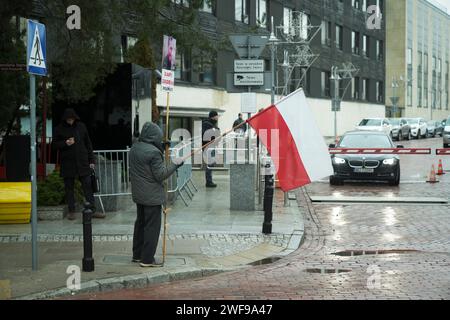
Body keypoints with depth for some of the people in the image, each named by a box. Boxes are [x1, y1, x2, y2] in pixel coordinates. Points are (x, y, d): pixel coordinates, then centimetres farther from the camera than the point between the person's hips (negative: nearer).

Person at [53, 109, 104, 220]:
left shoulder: (81, 126, 6)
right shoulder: (59, 129, 0)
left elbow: (88, 143, 10)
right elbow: (55, 144, 4)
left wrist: (91, 160, 6)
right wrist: (65, 143, -16)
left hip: (82, 162, 1)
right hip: (67, 163, -1)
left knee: (88, 186, -1)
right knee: (69, 188, 5)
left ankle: (93, 210, 3)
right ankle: (71, 212, 13)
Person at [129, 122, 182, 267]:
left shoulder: (134, 149, 4)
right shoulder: (153, 152, -22)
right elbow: (160, 175, -19)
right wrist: (175, 165, -8)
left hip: (138, 194, 9)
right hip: (152, 196, -9)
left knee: (140, 223, 20)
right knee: (152, 226, 0)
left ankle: (137, 254, 29)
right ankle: (147, 259, 4)